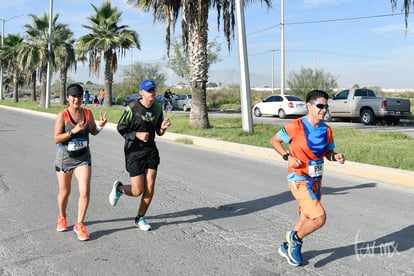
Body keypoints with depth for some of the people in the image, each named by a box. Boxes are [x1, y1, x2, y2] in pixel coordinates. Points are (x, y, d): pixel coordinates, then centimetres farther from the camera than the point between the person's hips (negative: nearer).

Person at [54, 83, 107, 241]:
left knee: (85, 191, -12)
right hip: (65, 158, -2)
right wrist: (74, 131, -27)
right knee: (64, 192, 15)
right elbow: (56, 139, -16)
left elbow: (93, 132, 11)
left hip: (83, 158, 2)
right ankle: (62, 218, 42)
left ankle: (79, 224, 4)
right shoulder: (62, 115, -13)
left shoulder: (88, 113, -2)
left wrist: (100, 125, -10)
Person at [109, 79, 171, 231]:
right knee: (137, 191, -4)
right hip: (134, 151, -5)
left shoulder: (158, 108, 4)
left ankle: (140, 218, 20)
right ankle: (119, 188, 30)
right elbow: (121, 128, -6)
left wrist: (163, 127, -10)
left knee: (150, 187, 0)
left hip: (151, 150, 5)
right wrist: (137, 135, -19)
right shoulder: (132, 108, -12)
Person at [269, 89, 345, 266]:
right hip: (299, 180, -7)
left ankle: (289, 247, 39)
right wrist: (288, 157, -19)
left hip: (316, 180, 7)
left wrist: (336, 157, -10)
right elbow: (274, 140, -7)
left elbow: (328, 153, 13)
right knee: (319, 217, -16)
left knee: (307, 219, 18)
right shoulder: (296, 126, -17)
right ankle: (295, 238, 12)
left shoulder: (327, 130, 0)